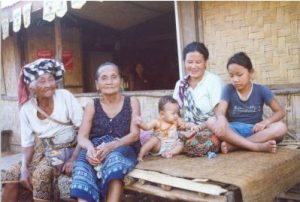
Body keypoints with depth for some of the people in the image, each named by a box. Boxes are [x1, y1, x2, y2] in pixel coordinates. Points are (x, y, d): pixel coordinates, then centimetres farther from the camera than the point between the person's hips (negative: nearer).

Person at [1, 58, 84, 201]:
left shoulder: (65, 97, -13)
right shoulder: (26, 110, -3)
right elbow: (27, 144, 3)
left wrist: (73, 159, -21)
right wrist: (24, 167, -15)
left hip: (68, 150, -4)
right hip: (43, 152, 4)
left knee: (41, 173, -29)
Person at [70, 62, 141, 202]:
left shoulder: (132, 102, 8)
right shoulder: (92, 105, 11)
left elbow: (134, 134, -1)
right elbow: (82, 137, 4)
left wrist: (111, 146, -20)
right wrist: (90, 148, -22)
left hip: (123, 149, -1)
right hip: (95, 149, 2)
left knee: (114, 158, -37)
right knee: (82, 166, -33)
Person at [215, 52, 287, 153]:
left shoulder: (261, 90, 0)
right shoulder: (229, 90, -2)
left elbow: (280, 112, 2)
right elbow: (220, 112, -15)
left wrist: (265, 122, -18)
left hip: (255, 131, 2)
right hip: (234, 131, -1)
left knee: (281, 127, -27)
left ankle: (233, 145, -31)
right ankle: (261, 143, -32)